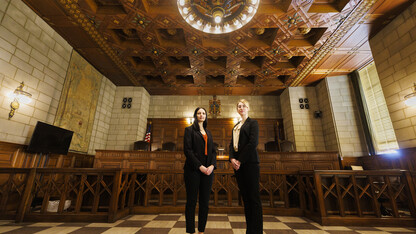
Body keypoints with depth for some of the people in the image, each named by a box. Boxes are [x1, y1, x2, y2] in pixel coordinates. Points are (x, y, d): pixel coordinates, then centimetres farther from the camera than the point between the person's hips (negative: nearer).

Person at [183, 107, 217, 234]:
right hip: (193, 170, -5)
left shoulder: (208, 132, 19)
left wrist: (212, 165, -4)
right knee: (191, 201, 3)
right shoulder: (189, 130, 3)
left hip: (208, 170, 5)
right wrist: (200, 166, -14)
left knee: (205, 202, 9)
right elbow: (187, 150, -7)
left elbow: (213, 151, 14)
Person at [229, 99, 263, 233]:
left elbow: (253, 142, -11)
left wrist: (240, 160, -14)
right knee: (245, 196, 10)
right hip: (237, 163, 6)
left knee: (253, 196, -2)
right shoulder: (235, 127, 21)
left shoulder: (253, 123, 1)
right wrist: (232, 159, -4)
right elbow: (232, 144, 14)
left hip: (249, 162, -6)